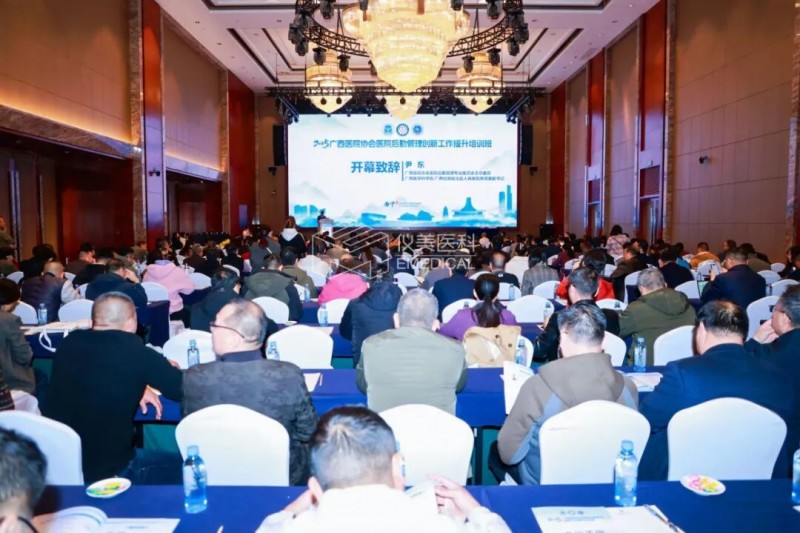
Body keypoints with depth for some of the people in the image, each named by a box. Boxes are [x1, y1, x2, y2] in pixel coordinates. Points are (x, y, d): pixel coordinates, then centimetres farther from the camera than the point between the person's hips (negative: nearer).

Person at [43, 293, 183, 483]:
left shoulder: (68, 343, -2)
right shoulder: (135, 351, -18)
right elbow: (183, 389, -7)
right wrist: (169, 368, 13)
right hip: (107, 470, -6)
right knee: (178, 465, 15)